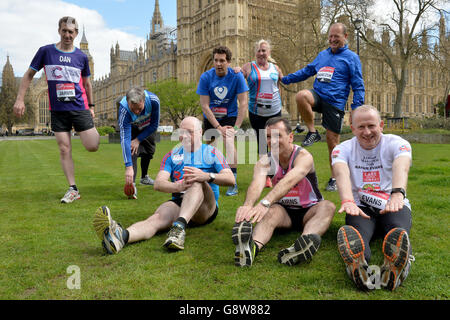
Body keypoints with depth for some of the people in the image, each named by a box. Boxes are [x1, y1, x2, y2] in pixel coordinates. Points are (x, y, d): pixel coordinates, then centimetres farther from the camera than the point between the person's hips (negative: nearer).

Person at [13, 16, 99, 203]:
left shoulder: (81, 56, 6)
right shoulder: (45, 51, 3)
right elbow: (29, 75, 8)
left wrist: (91, 106, 16)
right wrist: (20, 99, 1)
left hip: (79, 107, 0)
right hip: (57, 109, 0)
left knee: (92, 147, -8)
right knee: (64, 150, -1)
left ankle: (93, 131, 30)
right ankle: (73, 190, 8)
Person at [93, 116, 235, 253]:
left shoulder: (212, 152, 11)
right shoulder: (172, 155, 16)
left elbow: (230, 179, -3)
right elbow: (158, 183, 2)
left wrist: (207, 176, -23)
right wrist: (177, 186, -21)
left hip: (206, 208, -1)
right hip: (178, 203, 2)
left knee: (197, 181, -32)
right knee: (158, 218, -31)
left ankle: (179, 226, -52)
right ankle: (122, 236, -60)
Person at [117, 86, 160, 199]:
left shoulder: (154, 100, -40)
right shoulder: (123, 109, -44)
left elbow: (154, 125, -23)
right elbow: (125, 139, -48)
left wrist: (138, 139, -26)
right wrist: (128, 167, -54)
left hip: (148, 127, 3)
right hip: (131, 127, -3)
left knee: (149, 151, 12)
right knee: (132, 151, -23)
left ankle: (144, 177, 35)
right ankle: (131, 184, -24)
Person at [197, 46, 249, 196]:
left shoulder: (237, 76, -15)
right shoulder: (206, 77, -13)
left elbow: (243, 103, -15)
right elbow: (204, 106, -15)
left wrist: (236, 127, -22)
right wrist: (218, 127, -21)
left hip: (230, 116, -2)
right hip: (210, 117, 2)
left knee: (229, 141, -28)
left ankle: (233, 182, -24)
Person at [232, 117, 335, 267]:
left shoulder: (304, 156, -18)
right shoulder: (265, 161, -8)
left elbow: (289, 181, -40)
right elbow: (257, 183, -31)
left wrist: (265, 203, -58)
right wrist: (248, 205, -54)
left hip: (309, 211, -1)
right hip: (284, 211, 2)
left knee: (327, 206, -33)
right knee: (271, 211, -32)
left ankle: (304, 244, -62)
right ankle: (253, 247, -61)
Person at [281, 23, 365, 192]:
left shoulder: (351, 57, 4)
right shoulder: (322, 55, 18)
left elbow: (358, 85, 0)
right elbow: (306, 71, 28)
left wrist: (356, 109, -9)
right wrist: (285, 79, 20)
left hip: (335, 103, -3)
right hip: (318, 95, 4)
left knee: (332, 142, -1)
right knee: (301, 96, -33)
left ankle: (334, 178, 16)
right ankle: (312, 132, -14)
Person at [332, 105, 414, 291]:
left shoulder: (397, 144, 1)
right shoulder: (343, 149, 4)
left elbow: (401, 168, -23)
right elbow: (342, 174, -20)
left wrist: (398, 193, -47)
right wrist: (347, 201, -43)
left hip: (394, 205, 0)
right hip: (360, 207, 0)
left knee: (398, 232, -35)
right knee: (357, 234, -35)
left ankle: (394, 269, -64)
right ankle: (358, 268, -64)